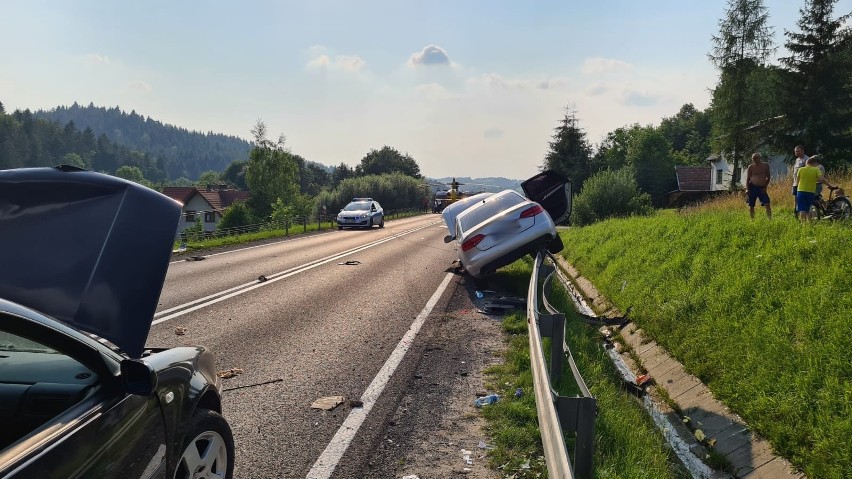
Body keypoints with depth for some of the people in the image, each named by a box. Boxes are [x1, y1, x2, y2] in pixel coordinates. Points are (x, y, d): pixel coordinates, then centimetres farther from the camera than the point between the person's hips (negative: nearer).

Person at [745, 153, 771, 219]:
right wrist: (747, 189, -9)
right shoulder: (751, 167, 2)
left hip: (762, 188, 1)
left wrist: (765, 187, 0)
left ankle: (770, 218, -9)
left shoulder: (765, 165, 7)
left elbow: (768, 178, 11)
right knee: (751, 205, 1)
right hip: (753, 187, -1)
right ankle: (752, 219, 11)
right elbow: (747, 179, 3)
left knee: (767, 204, -10)